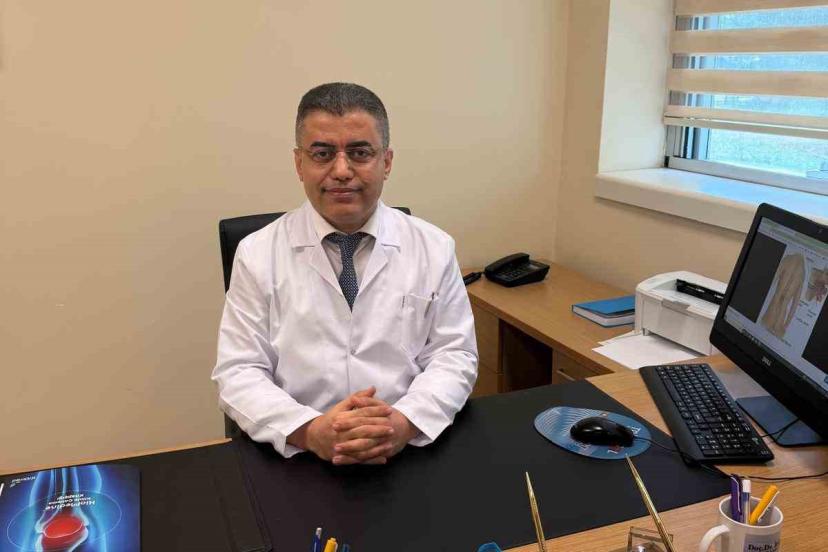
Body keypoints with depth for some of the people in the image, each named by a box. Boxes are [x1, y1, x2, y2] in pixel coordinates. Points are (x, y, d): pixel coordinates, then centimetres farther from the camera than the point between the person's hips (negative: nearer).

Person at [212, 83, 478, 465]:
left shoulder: (433, 248, 3)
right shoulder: (257, 254, 1)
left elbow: (454, 356, 2)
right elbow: (237, 373, -1)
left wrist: (404, 422, -16)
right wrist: (310, 430, -19)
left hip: (410, 452, 2)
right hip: (297, 456, -1)